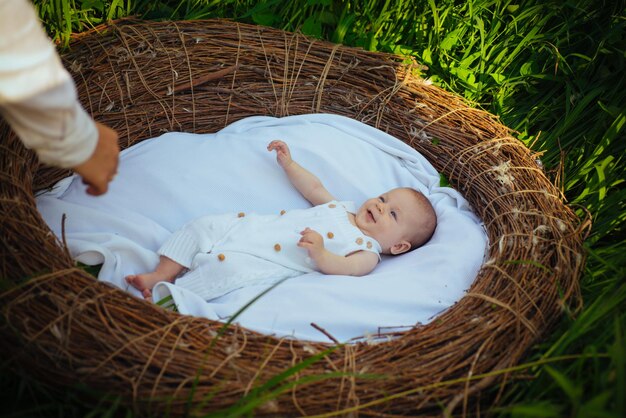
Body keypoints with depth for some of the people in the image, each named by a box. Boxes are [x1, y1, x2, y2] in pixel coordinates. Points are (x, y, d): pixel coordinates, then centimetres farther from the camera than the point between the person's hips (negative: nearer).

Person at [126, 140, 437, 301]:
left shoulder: (368, 252, -4)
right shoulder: (342, 208, 19)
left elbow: (342, 268, -22)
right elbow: (314, 189, 29)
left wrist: (319, 252, -42)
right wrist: (289, 164, 24)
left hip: (262, 264, -8)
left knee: (228, 267, -32)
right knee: (202, 226, -1)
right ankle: (163, 275, -1)